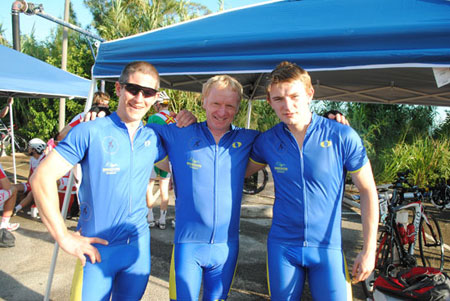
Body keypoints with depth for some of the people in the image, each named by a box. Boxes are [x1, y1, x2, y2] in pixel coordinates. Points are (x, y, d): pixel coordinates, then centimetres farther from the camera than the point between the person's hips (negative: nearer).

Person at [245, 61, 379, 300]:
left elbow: (367, 191, -3)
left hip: (328, 247, -2)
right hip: (282, 246, 2)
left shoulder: (343, 137, -11)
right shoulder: (267, 141, -4)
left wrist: (369, 250, -4)